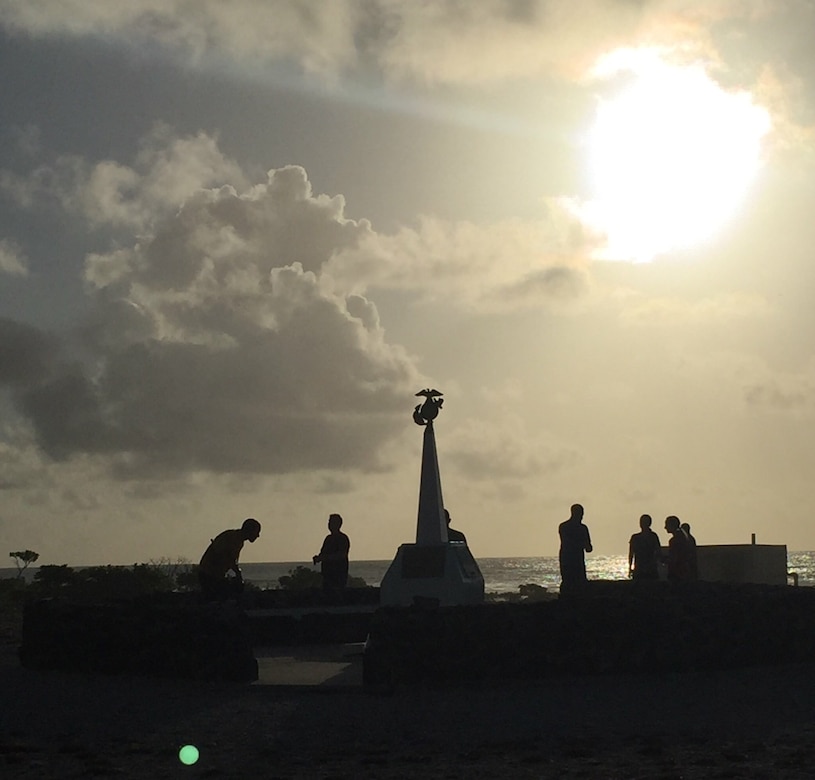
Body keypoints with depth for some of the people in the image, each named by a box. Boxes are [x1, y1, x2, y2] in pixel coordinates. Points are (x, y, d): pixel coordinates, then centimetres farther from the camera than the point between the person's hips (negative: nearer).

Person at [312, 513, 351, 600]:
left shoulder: (343, 538, -8)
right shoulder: (329, 538, 17)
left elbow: (342, 555, -19)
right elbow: (323, 553, 22)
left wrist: (325, 557, -23)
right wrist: (318, 558, -1)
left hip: (338, 575, -8)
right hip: (327, 574, 8)